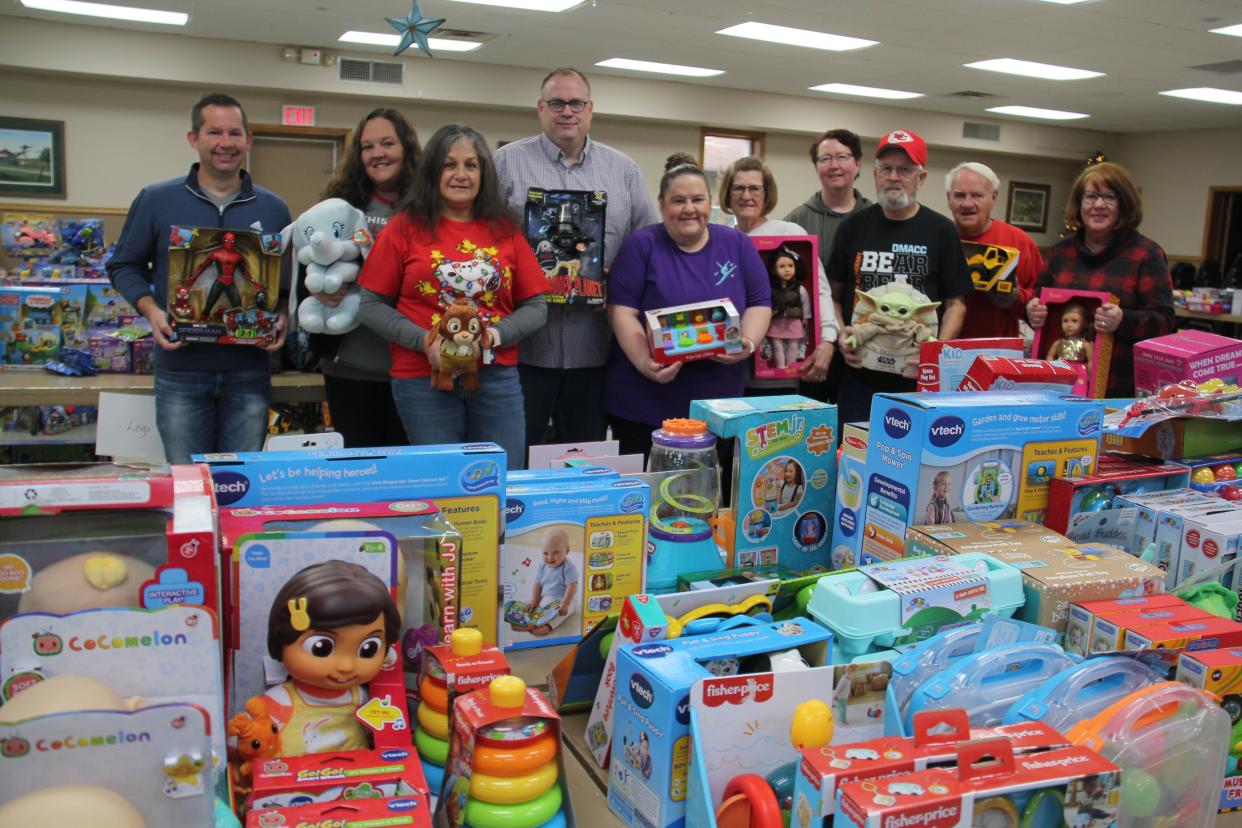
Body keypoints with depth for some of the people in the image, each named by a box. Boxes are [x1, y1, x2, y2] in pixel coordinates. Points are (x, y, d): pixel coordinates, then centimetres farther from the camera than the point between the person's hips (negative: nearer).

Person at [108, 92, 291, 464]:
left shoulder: (273, 209, 6)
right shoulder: (156, 200, 1)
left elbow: (290, 280, 13)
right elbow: (124, 266, 9)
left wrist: (283, 316, -7)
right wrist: (151, 310, -8)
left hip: (249, 371, 1)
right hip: (182, 370, -1)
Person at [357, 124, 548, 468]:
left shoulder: (505, 229, 9)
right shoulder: (406, 227, 3)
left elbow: (535, 306, 9)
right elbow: (371, 306, 2)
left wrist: (495, 335, -8)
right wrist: (424, 341, -11)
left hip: (498, 378, 2)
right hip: (424, 380, -2)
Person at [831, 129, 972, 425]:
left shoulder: (941, 231, 4)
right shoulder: (853, 227, 8)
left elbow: (956, 303, 5)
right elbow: (834, 294, 13)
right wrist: (840, 334, -6)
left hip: (917, 376, -1)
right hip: (859, 370, 1)